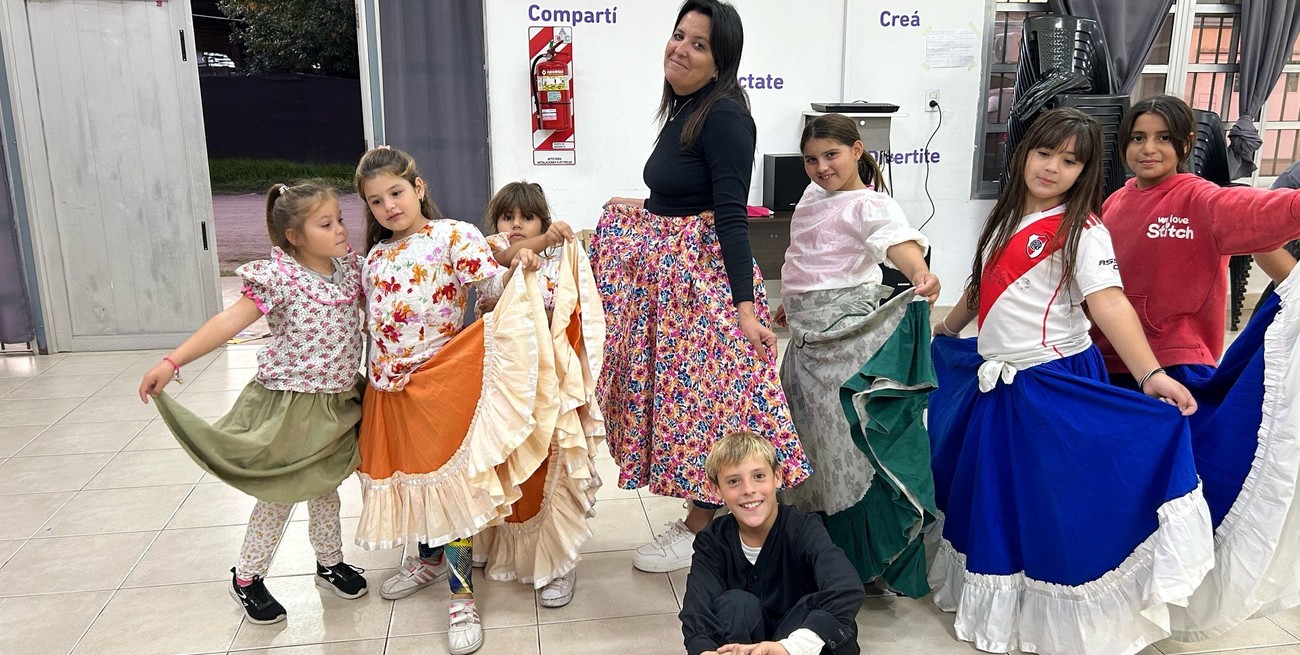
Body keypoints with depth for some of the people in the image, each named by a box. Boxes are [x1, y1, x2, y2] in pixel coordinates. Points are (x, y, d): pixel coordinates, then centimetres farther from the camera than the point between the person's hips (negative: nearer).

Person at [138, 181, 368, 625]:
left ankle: (330, 563, 41)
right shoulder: (279, 277, -19)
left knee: (324, 488, 22)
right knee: (280, 496, 7)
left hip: (336, 401, 6)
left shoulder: (349, 266, 0)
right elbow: (230, 321, -24)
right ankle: (247, 577, 29)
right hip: (290, 403, -5)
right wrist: (172, 362, -29)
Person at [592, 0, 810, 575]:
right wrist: (639, 209, 30)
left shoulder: (724, 114, -15)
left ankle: (699, 528, 17)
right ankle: (701, 518, 30)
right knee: (682, 393, 15)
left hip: (705, 278, -10)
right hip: (670, 271, 10)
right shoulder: (683, 108, 11)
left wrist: (745, 303, -23)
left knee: (703, 395, 1)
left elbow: (731, 214, -21)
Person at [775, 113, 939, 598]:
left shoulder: (869, 204, -11)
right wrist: (792, 301, 34)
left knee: (850, 437, -7)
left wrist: (920, 273, -52)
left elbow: (899, 242, -32)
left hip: (851, 332, -9)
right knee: (809, 435, 16)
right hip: (809, 335, 9)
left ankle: (866, 556, 5)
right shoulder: (814, 195, 14)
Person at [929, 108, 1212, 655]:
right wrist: (944, 329, 32)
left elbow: (1109, 304, -24)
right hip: (995, 380, 7)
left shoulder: (1082, 231, -12)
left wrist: (1150, 374, -35)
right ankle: (998, 604, 40)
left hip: (1054, 386, -7)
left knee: (1053, 504, 0)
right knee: (991, 498, 19)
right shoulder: (1007, 217, 8)